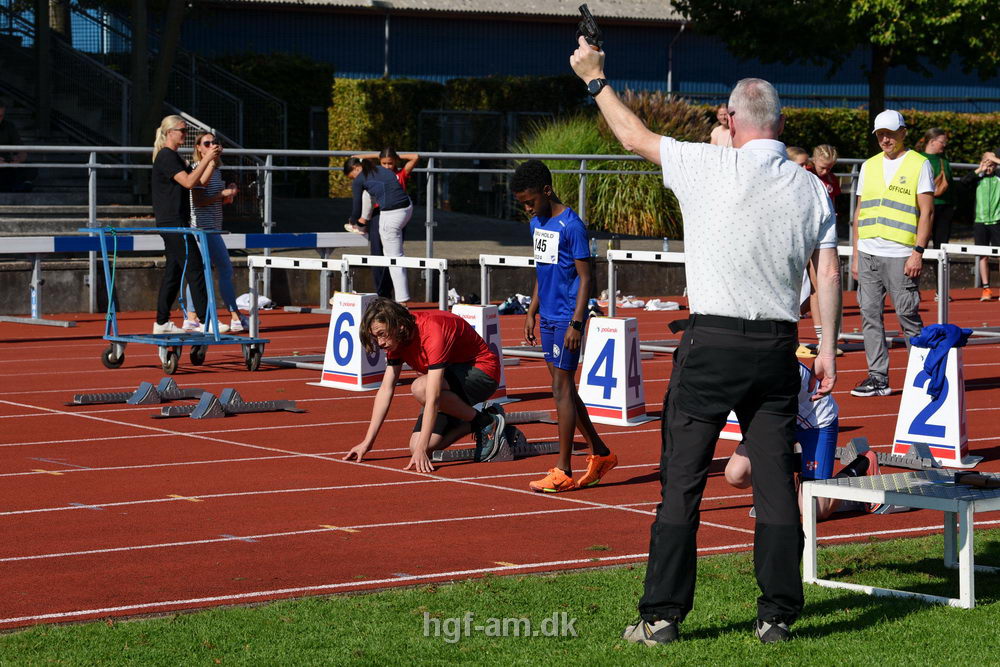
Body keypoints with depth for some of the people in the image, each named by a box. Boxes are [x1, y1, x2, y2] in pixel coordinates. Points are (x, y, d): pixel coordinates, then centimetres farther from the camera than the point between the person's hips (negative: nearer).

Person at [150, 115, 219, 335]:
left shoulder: (173, 157, 20)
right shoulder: (166, 156, -11)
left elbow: (200, 182, 18)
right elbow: (188, 182, -21)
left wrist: (211, 160, 7)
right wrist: (206, 159, -18)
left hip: (173, 223, 11)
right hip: (173, 223, -11)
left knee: (173, 271, 10)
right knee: (195, 269, -12)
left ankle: (162, 323, 12)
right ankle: (205, 321, -14)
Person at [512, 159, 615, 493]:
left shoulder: (571, 225, -14)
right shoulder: (537, 223, 12)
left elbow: (584, 278, -14)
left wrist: (576, 323, -18)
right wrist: (531, 312, 17)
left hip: (566, 318, -8)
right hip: (548, 316, 8)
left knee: (562, 388, -7)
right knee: (563, 388, 11)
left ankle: (563, 471, -3)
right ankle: (600, 453, 24)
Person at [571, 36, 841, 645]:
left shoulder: (712, 169, -6)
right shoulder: (812, 189, 6)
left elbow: (636, 138, 7)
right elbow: (830, 275, 3)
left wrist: (596, 80, 20)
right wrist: (828, 350, 9)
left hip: (712, 343, -4)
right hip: (778, 347, 4)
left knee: (683, 481, 1)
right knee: (776, 481, 5)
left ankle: (663, 614, 2)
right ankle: (778, 614, 7)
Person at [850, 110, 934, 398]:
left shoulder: (919, 164, 0)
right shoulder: (869, 166, 16)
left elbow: (927, 212, -5)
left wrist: (918, 252, -14)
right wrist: (855, 254, 14)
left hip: (900, 256, -5)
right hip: (868, 253, 6)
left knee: (908, 315, -6)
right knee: (870, 315, 3)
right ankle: (878, 378, 7)